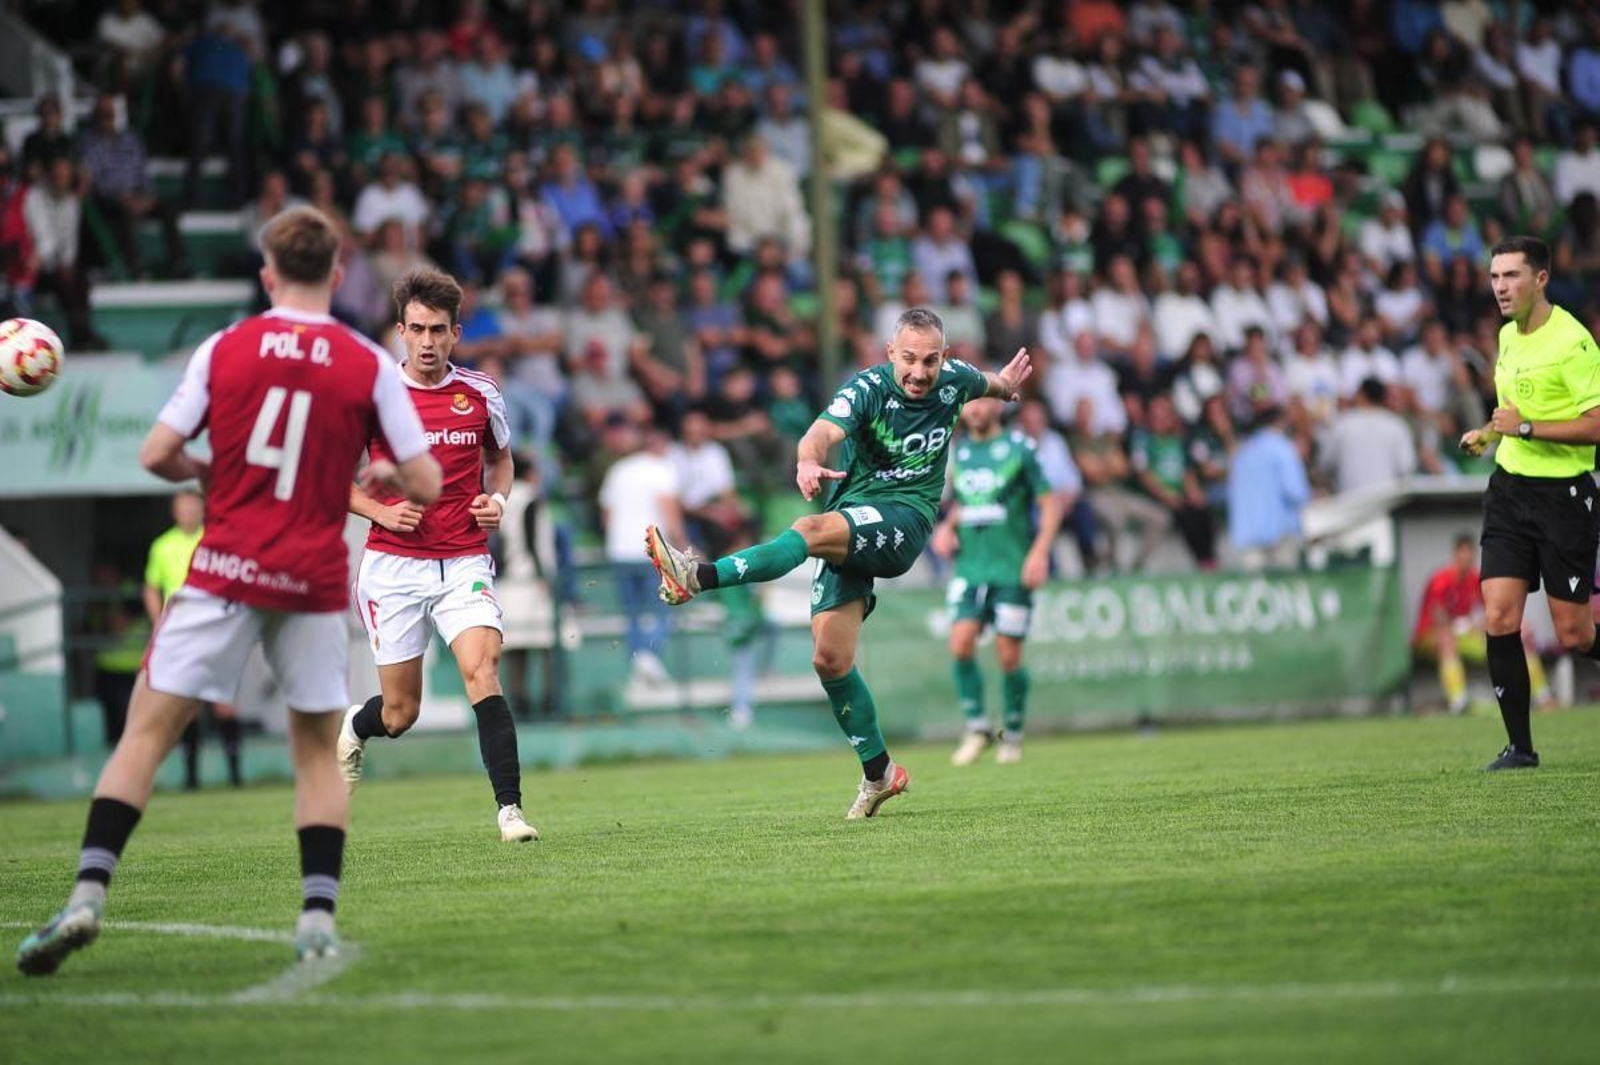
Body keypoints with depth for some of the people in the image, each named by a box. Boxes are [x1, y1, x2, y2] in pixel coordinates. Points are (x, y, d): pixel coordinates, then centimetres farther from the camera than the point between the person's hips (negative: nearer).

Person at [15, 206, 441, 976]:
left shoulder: (224, 349, 0)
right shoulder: (368, 365, 0)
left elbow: (156, 455, -2)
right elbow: (424, 484, -1)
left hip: (226, 569, -1)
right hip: (314, 582, 1)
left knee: (146, 732, 1)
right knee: (317, 750, 15)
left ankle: (88, 896, -11)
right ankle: (318, 918, 5)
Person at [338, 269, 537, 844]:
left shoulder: (479, 393, 3)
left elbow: (500, 456, 22)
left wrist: (497, 500, 1)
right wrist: (381, 512, -11)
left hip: (464, 564, 1)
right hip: (393, 565, -1)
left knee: (482, 671, -22)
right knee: (400, 713, 4)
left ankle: (510, 809, -22)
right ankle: (354, 728, 42)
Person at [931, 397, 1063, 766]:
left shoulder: (1019, 449, -3)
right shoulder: (960, 453, 12)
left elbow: (1050, 502, -2)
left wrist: (1040, 551, -14)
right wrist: (946, 528, 6)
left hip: (1012, 570, -4)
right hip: (969, 567, 4)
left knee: (1009, 656, -2)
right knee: (961, 643, -13)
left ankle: (1013, 735, 16)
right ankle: (977, 727, -1)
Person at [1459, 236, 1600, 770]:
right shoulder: (1508, 336, 11)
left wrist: (1526, 428, -23)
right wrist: (1489, 434, 12)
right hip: (1509, 488, 7)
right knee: (1499, 618, -6)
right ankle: (1520, 746, 0)